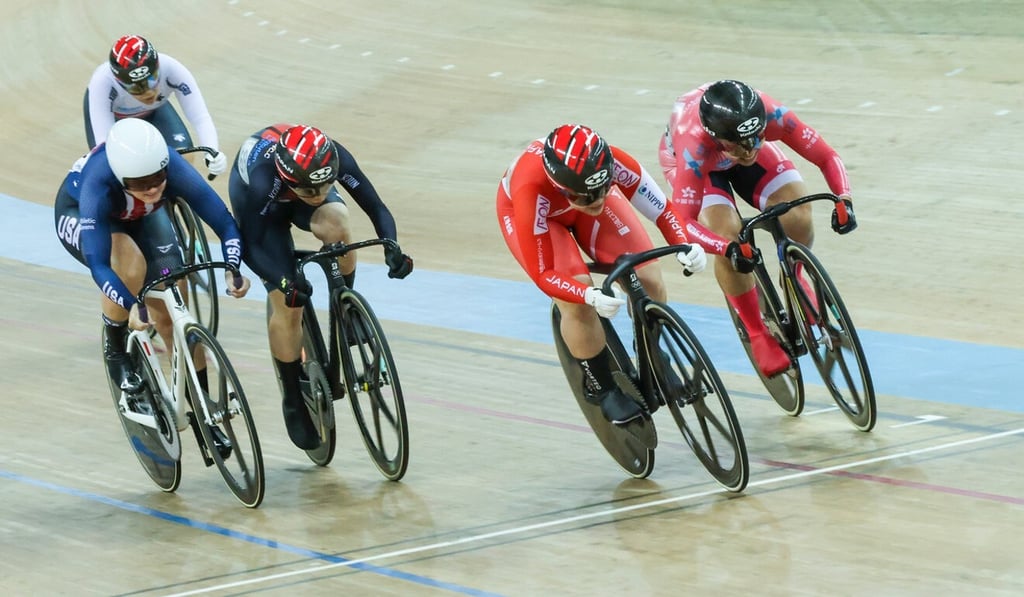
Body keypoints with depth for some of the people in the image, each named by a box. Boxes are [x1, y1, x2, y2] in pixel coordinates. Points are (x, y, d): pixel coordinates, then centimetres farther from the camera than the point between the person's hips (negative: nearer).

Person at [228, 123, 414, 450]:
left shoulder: (334, 159, -36)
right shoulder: (261, 181, -42)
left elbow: (376, 208, -26)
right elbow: (250, 247, -31)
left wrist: (392, 248, -44)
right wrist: (284, 282, -47)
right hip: (263, 203, -2)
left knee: (336, 226, -34)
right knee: (287, 305, -10)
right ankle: (293, 402, 9)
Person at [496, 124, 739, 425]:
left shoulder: (611, 163, -39)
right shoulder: (532, 190, -44)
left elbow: (663, 210, -26)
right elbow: (542, 274, -36)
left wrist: (686, 246, -45)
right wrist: (592, 296, -53)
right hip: (530, 211, -3)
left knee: (649, 281, -12)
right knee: (578, 302, -23)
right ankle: (602, 389, 2)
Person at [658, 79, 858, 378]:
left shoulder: (772, 116, -38)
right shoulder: (693, 146, -44)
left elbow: (827, 157, -29)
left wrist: (844, 199, -47)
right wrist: (729, 248, -60)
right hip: (695, 160, -3)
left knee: (798, 214, -21)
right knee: (727, 234, -27)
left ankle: (793, 278, 14)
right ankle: (758, 335, -8)